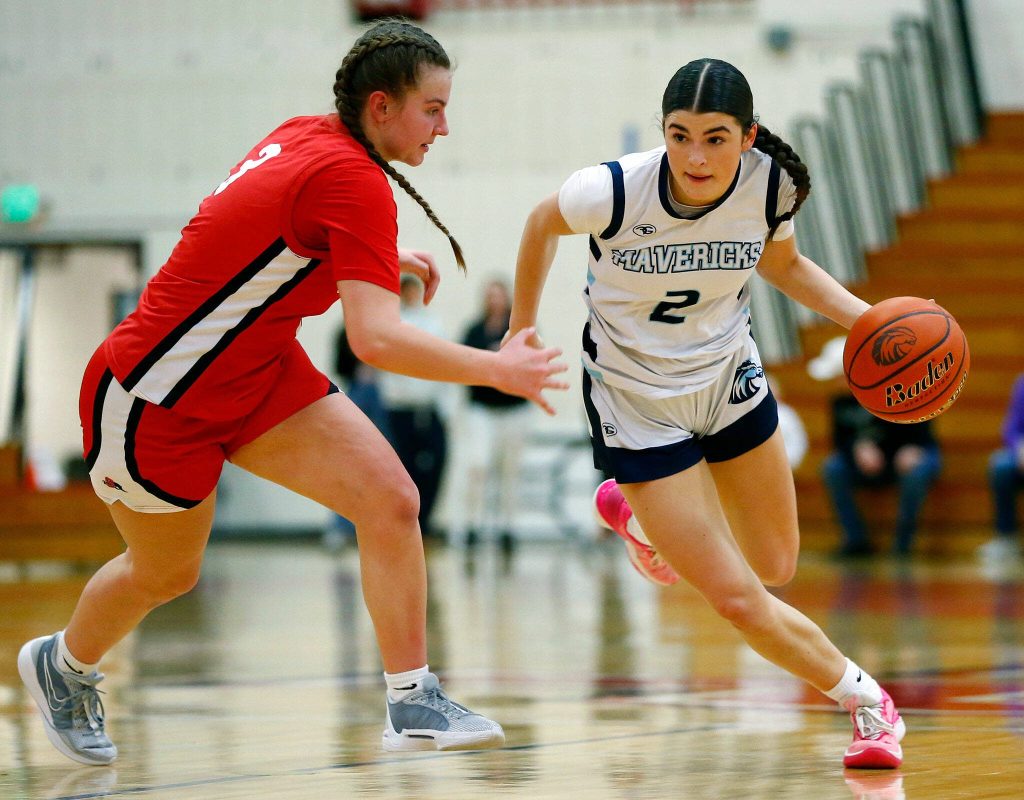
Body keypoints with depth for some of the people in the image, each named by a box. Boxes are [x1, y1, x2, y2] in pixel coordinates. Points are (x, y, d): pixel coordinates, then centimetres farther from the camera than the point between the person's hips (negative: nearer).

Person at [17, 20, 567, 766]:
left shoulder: (305, 137, -3)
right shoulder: (354, 181, -28)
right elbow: (376, 339, -36)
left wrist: (381, 258, 14)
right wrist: (495, 370, -28)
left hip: (256, 371, 8)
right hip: (153, 399, -8)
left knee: (391, 500, -10)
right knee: (165, 573, 15)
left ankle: (413, 704, -6)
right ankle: (63, 665, 46)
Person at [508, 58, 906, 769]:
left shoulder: (771, 184, -19)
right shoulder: (615, 191, -30)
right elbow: (542, 224, -7)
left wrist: (863, 316, -13)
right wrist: (522, 329, 6)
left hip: (729, 379, 4)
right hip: (637, 404, -4)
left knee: (775, 568, 20)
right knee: (740, 601, -8)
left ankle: (635, 511, 44)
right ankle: (864, 698, 16)